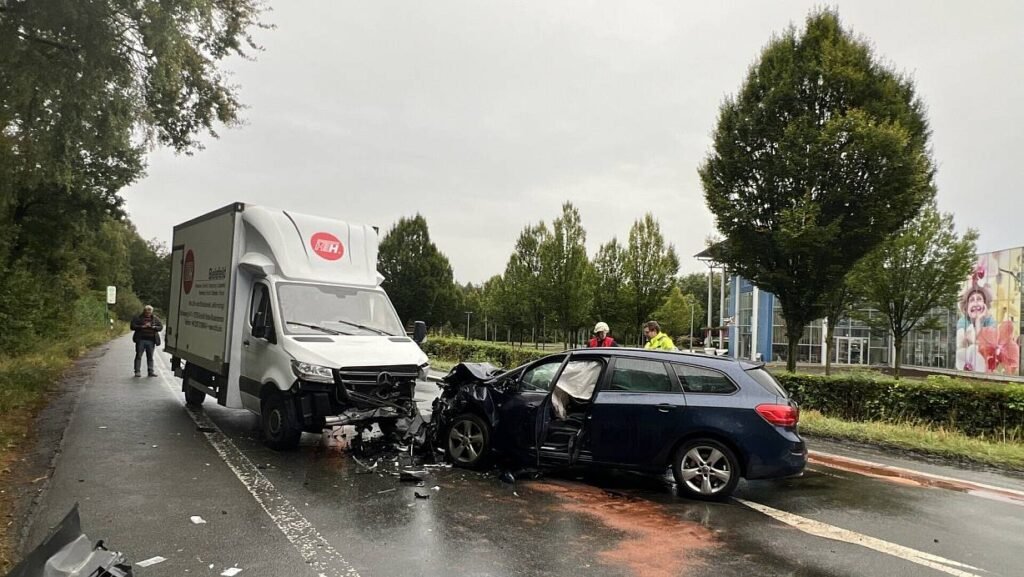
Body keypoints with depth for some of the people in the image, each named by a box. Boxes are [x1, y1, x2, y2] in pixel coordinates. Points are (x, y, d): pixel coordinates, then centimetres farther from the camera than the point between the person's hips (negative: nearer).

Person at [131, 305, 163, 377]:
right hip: (141, 340, -2)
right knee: (139, 355, 0)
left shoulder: (155, 318, 10)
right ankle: (137, 371, 4)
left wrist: (153, 327, -11)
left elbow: (161, 327, 7)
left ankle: (151, 371, 9)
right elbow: (133, 326, -3)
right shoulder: (138, 317, 3)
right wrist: (142, 326, -15)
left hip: (151, 340, 2)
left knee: (150, 356, 5)